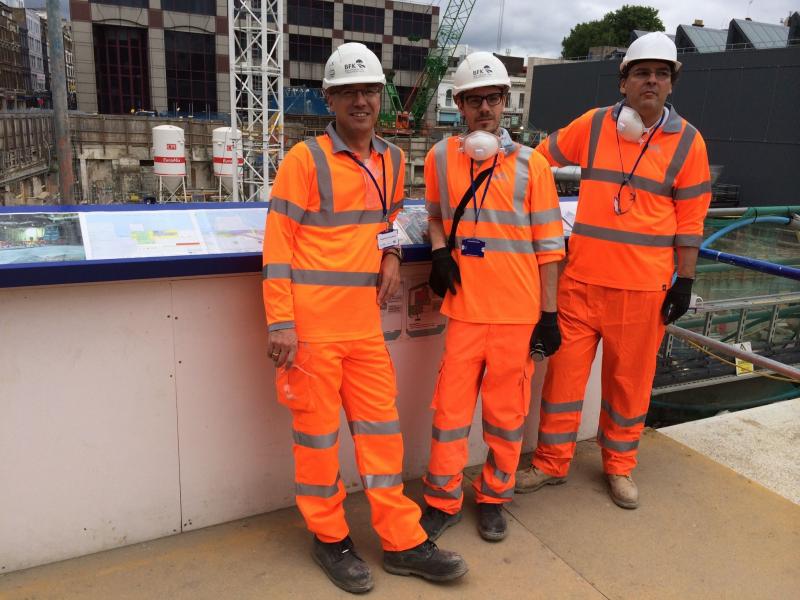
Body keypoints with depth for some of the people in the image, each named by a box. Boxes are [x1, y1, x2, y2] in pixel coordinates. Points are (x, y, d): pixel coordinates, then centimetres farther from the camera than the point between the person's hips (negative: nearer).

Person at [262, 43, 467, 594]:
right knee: (318, 430, 8)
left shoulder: (393, 160, 10)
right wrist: (281, 325, -14)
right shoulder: (305, 159, -7)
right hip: (311, 325, -5)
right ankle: (330, 537, 28)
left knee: (381, 427, 11)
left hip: (365, 323, 5)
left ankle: (402, 541, 25)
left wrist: (391, 253, 5)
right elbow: (278, 245, -9)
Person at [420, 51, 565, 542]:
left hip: (518, 312, -1)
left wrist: (549, 314, -1)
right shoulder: (441, 158, 5)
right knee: (451, 406, 5)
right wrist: (440, 251, 0)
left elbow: (548, 245, 1)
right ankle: (443, 500, 24)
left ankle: (494, 497, 29)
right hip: (464, 308, 1)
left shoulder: (531, 164, 0)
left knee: (506, 409, 9)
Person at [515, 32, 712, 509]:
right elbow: (540, 158, 15)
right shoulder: (593, 125, 3)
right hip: (581, 279, 1)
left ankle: (619, 465, 32)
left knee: (629, 378, 11)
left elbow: (690, 218, 2)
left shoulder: (687, 141, 1)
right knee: (565, 370, 7)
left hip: (643, 286, -1)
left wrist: (685, 280, -1)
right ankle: (553, 462, 24)